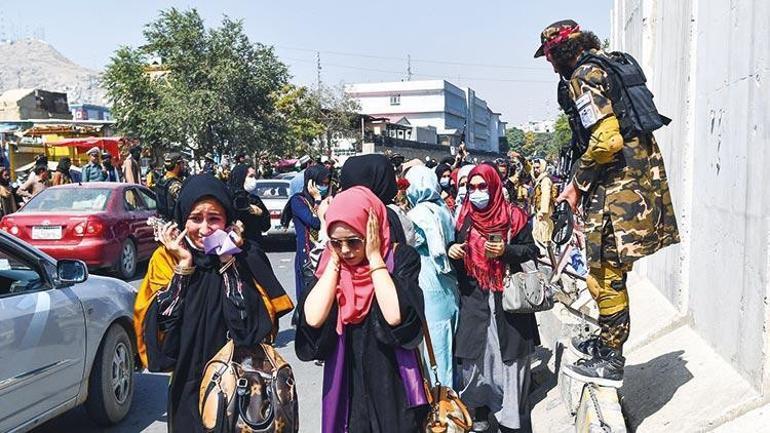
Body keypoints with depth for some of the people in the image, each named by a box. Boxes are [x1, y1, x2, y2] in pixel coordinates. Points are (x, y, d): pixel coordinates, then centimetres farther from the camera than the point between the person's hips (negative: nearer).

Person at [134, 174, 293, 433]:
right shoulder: (166, 258, -6)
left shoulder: (247, 256, -10)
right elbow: (161, 324, -15)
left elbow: (257, 323, -19)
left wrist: (229, 263, -20)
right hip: (188, 386, 1)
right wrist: (183, 265, -18)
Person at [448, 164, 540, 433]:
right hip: (474, 299, 3)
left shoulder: (513, 215, -2)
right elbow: (457, 249, 19)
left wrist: (506, 251, -16)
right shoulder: (464, 218, 8)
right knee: (474, 356, 7)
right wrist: (452, 250, -4)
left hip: (508, 297, -3)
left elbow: (532, 249, -1)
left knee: (510, 358, 2)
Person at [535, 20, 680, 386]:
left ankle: (610, 362, 5)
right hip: (638, 174, 10)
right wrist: (582, 179, 20)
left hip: (619, 181, -10)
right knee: (608, 269, 18)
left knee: (606, 274, -4)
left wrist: (577, 182, -10)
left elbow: (607, 140, -22)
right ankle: (606, 342, 31)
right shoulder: (603, 65, 19)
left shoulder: (582, 77, -11)